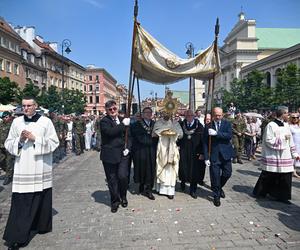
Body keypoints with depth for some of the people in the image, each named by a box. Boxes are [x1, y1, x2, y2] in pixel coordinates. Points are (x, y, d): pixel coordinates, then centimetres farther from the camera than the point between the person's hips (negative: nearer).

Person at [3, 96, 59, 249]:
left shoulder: (45, 121, -1)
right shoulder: (17, 122, 6)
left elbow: (54, 143, -4)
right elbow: (8, 144, 9)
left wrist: (35, 139, -13)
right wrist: (20, 140, -10)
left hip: (40, 168, -1)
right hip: (22, 168, 1)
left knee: (41, 199, 9)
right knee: (21, 202, 0)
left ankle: (42, 225, 30)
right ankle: (17, 236, 9)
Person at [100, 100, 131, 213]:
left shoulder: (123, 120, 10)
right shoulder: (104, 121, -4)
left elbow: (129, 136, 13)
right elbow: (110, 132, -24)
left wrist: (128, 148, -1)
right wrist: (123, 124, -22)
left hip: (123, 154, 3)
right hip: (109, 155, -2)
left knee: (123, 176, -5)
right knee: (112, 180, 6)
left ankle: (123, 197, 23)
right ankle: (115, 201, 24)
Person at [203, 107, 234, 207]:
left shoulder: (227, 124, 1)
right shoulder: (208, 126, -1)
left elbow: (229, 136, -16)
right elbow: (205, 143, -2)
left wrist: (216, 133, -25)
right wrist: (206, 158, -7)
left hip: (225, 153, 1)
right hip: (214, 155, -1)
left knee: (227, 173, 8)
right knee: (215, 176, 4)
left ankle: (220, 187, 38)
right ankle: (216, 196, 21)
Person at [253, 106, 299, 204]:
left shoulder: (286, 125, 9)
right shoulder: (271, 125, -12)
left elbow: (290, 141, 14)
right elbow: (268, 141, -15)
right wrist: (282, 137, -13)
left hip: (285, 156, 6)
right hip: (272, 157, -6)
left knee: (285, 177, 4)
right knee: (268, 177, 5)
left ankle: (282, 196, 18)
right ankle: (259, 192, 22)